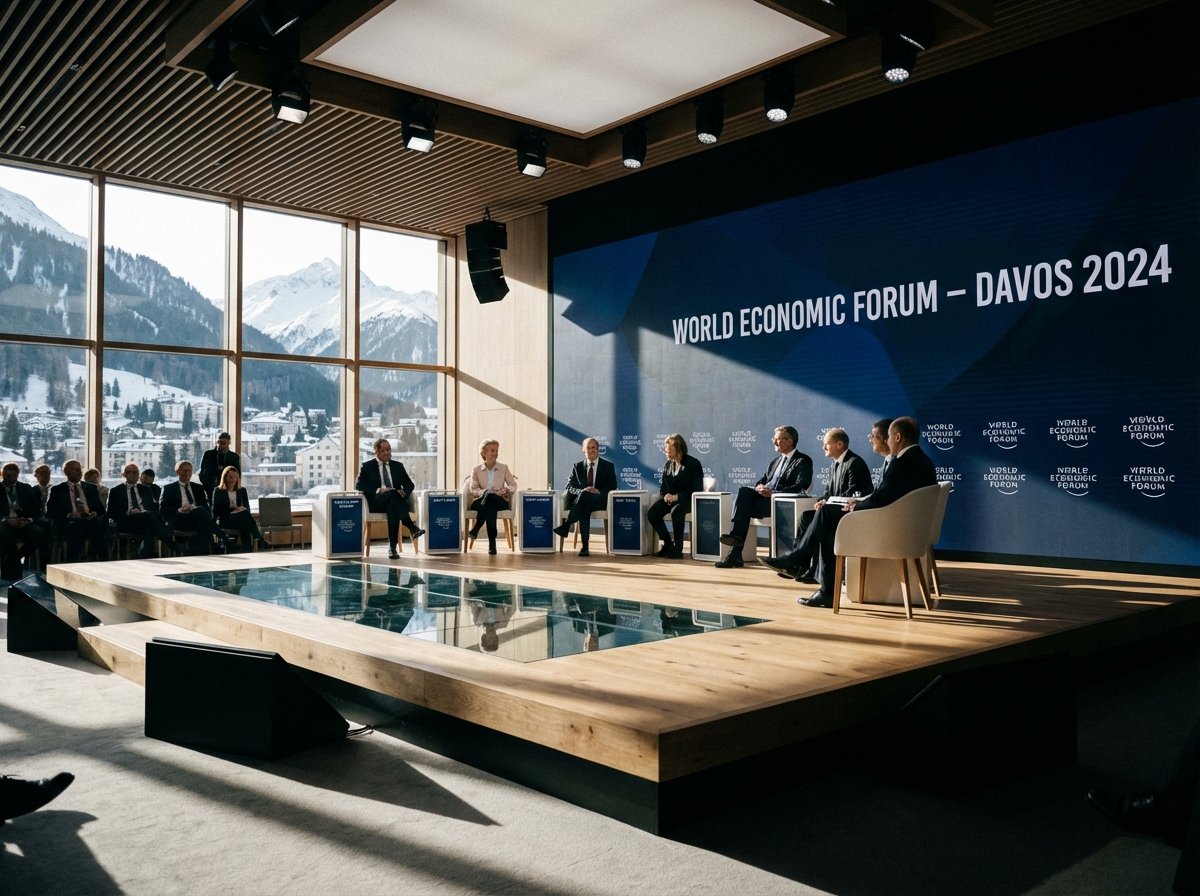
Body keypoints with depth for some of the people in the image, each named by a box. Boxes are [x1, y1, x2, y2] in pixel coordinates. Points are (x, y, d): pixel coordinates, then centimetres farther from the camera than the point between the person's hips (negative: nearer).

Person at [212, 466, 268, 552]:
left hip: (241, 519, 3)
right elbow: (215, 510, 5)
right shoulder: (218, 491, 12)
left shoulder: (242, 491, 21)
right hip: (225, 520, -3)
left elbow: (247, 508, 12)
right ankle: (260, 541, -45)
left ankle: (247, 550, -47)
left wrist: (243, 509, -12)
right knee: (246, 515, -36)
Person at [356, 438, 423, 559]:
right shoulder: (367, 467, 12)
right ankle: (413, 528, -44)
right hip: (376, 503, -3)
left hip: (396, 501, 3)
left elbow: (409, 484, 15)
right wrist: (378, 490, -17)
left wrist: (403, 492, -10)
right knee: (392, 494, -37)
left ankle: (392, 547, -44)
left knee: (392, 507, -38)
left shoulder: (398, 466, 21)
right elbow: (359, 485, -2)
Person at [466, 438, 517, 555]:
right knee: (489, 500, -40)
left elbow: (513, 486, 9)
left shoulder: (504, 468, 15)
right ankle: (492, 543, -46)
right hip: (481, 502, 0)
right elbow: (473, 489, 3)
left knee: (490, 497, -39)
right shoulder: (476, 470, 13)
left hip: (500, 502, 0)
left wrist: (505, 490, -15)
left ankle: (476, 528, -40)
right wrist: (484, 492, -18)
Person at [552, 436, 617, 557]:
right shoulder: (577, 467, 15)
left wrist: (598, 491, -18)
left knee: (584, 495, -36)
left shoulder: (608, 466, 10)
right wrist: (582, 490, -16)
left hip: (600, 501, -1)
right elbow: (569, 487, 6)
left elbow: (612, 487, 2)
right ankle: (584, 546, -42)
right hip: (582, 502, 1)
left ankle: (566, 526, -38)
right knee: (584, 509, -37)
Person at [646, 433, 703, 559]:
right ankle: (668, 544, -6)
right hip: (670, 498, 6)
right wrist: (665, 495, -10)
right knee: (652, 513, -21)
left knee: (676, 511, -39)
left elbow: (696, 488, -13)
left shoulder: (693, 463, -7)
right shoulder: (668, 465, 11)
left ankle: (678, 547, -23)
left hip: (688, 500, -6)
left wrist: (677, 497, -24)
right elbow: (663, 487, 16)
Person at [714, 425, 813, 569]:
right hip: (764, 497, 7)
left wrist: (773, 492, -21)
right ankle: (736, 535, -29)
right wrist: (759, 487, -5)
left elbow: (801, 486, -11)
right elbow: (762, 481, 22)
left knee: (743, 506, -25)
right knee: (743, 491, -22)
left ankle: (735, 555, -26)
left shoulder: (803, 461, 4)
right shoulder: (775, 462, 29)